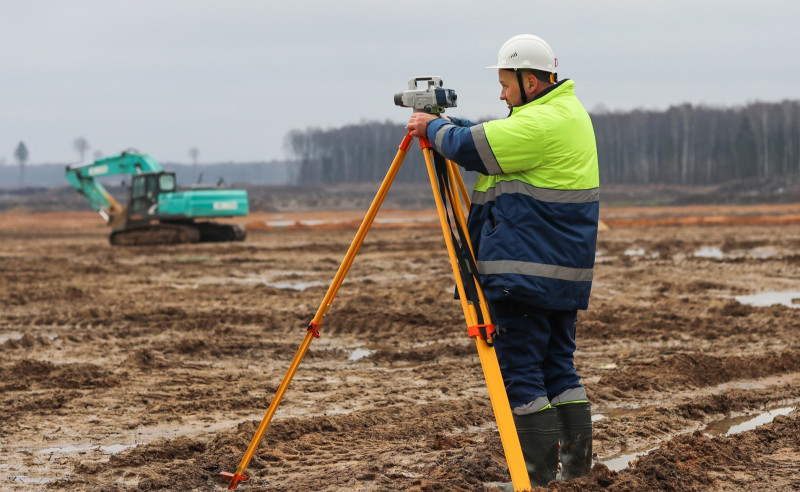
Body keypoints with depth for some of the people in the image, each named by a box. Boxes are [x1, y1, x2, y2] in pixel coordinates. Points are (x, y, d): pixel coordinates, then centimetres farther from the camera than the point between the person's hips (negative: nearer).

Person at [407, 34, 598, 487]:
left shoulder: (542, 122, -17)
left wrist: (434, 128, 0)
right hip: (565, 272, 10)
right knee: (557, 364, 14)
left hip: (527, 273, -10)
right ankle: (577, 462, 14)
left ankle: (539, 472, -4)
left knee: (519, 367, -5)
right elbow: (495, 136, 21)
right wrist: (443, 124, 10)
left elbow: (474, 147, -18)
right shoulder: (567, 111, 16)